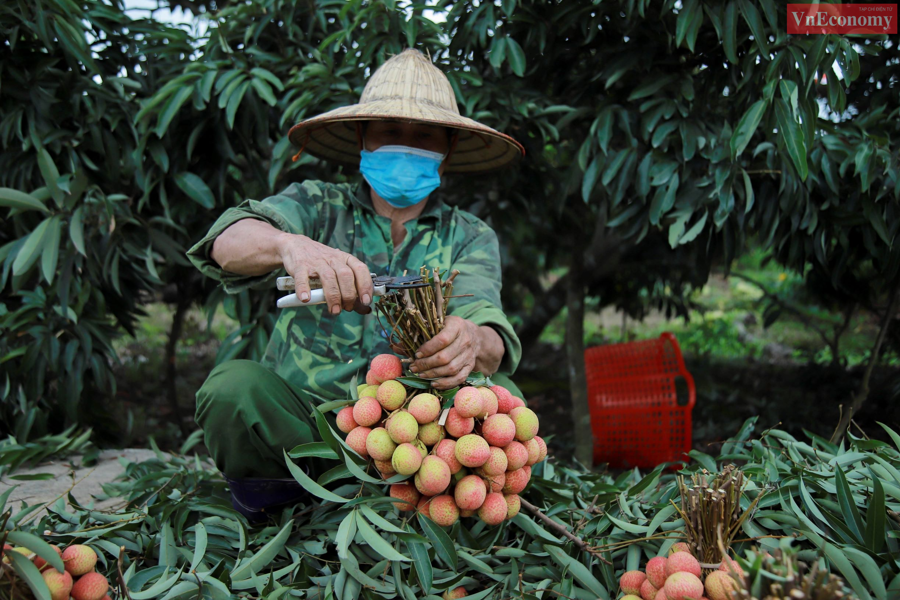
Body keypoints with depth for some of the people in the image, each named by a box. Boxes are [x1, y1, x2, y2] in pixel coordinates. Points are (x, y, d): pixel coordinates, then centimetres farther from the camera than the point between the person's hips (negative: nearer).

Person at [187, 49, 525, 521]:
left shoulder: (470, 238, 7)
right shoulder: (317, 207, 5)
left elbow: (491, 333, -12)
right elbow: (229, 241, -16)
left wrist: (471, 342, -38)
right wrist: (289, 245, -40)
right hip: (299, 416, -1)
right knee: (233, 388, -29)